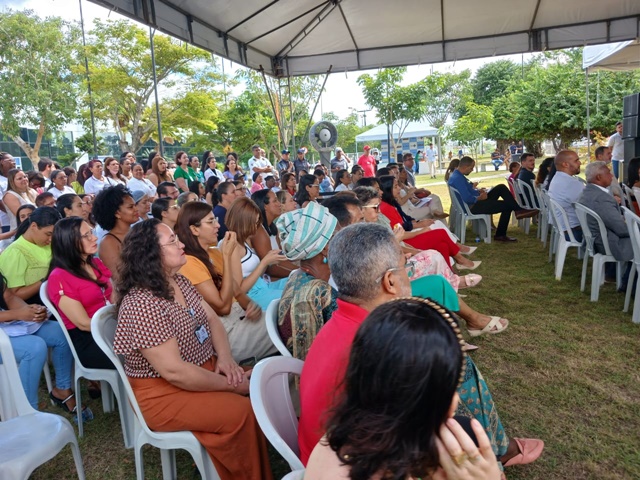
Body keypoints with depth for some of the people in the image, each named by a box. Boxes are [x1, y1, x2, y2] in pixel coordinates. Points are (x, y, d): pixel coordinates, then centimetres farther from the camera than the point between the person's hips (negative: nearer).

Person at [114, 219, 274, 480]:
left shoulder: (179, 281, 3)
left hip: (205, 368, 8)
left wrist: (225, 357, -11)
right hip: (163, 392, -8)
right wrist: (232, 386, -20)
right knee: (242, 412, -24)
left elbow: (212, 319, 7)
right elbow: (174, 372, -28)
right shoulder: (141, 305, -25)